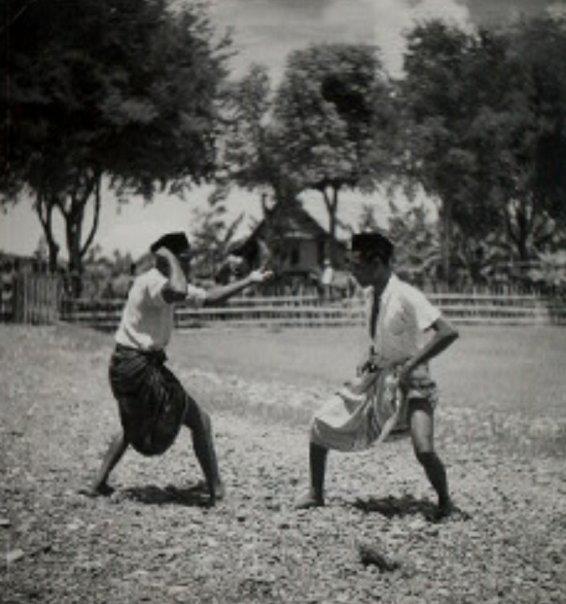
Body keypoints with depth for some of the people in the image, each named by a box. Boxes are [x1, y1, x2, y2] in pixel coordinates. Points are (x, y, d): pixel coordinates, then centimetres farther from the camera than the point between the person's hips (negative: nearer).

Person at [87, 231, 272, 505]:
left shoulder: (166, 283, 11)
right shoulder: (151, 282, -19)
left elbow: (207, 297, 18)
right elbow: (179, 292, -43)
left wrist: (248, 281, 19)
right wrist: (169, 257, -25)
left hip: (125, 366, 10)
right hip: (139, 367, -10)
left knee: (133, 426, 30)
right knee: (199, 421, 0)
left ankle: (98, 484, 31)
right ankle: (216, 490, 7)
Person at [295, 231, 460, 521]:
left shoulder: (406, 297, -21)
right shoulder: (371, 294, 3)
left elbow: (448, 332, -29)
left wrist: (411, 365, -27)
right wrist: (370, 352, 2)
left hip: (410, 382, -7)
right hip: (378, 378, 8)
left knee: (424, 451, -26)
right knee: (321, 426, 4)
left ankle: (444, 502, 4)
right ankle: (315, 493, 24)